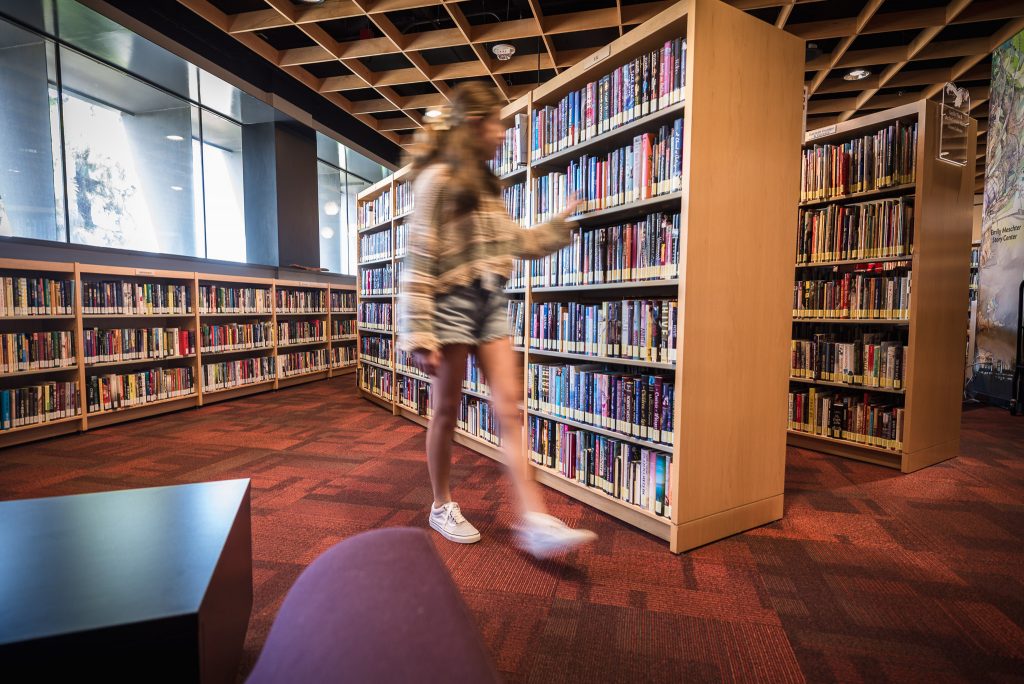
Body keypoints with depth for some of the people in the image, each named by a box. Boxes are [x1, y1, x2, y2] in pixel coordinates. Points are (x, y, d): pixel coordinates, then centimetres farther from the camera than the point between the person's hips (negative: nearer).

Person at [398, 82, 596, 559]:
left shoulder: (486, 185, 17)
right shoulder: (437, 179, -6)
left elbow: (519, 242, 23)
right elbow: (419, 261, -13)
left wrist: (562, 223, 23)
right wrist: (419, 335, -17)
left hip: (491, 304, 7)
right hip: (453, 303, -7)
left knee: (510, 409, -1)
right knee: (447, 411, 5)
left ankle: (534, 520, 1)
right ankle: (442, 507, 25)